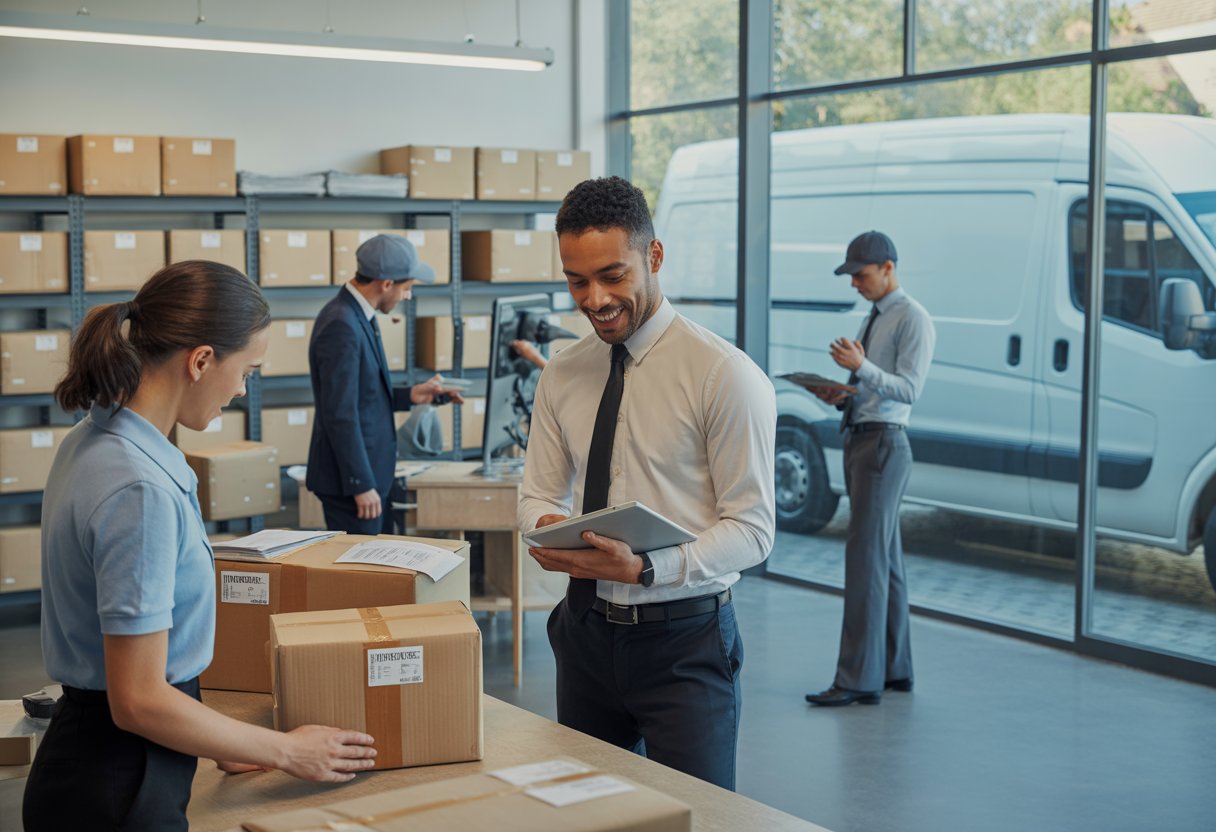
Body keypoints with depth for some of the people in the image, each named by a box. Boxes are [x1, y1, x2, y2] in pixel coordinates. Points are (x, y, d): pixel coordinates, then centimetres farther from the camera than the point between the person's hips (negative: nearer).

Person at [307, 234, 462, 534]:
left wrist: (410, 396, 9)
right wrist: (361, 485, -21)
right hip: (351, 479, -10)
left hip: (370, 472, 10)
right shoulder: (342, 326, -21)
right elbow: (340, 413, -23)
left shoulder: (357, 316, 10)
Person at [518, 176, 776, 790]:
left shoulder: (725, 375, -13)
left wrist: (646, 568, -27)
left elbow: (751, 527, -14)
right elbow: (540, 492, 12)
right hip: (586, 630, 5)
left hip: (685, 642, -5)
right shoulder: (561, 376, 6)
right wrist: (547, 527, -13)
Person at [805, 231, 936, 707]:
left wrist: (861, 368, -29)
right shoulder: (873, 317, 18)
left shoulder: (912, 319, -9)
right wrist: (840, 396, 4)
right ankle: (895, 669, 21)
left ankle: (859, 678, -8)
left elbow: (909, 389, -18)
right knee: (886, 560, 13)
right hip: (858, 439, 9)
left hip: (883, 444, -9)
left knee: (866, 560, -11)